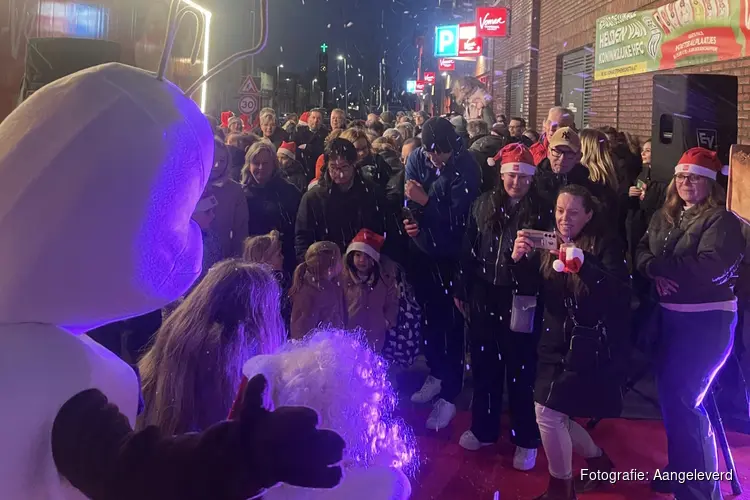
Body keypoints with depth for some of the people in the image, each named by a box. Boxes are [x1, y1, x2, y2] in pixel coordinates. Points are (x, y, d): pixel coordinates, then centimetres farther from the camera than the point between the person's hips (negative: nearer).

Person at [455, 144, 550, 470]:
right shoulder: (483, 205, 2)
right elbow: (469, 251, 6)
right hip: (483, 298, 3)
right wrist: (462, 291, 7)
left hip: (519, 301, -3)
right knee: (484, 365, 15)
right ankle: (484, 429, 33)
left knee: (520, 370, 5)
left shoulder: (540, 213, -5)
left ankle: (526, 439, 22)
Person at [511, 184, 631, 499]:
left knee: (548, 412, -10)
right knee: (556, 415, 10)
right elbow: (529, 288, -1)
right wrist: (519, 259, -20)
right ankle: (597, 461, 37)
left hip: (589, 347, -6)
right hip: (554, 342, 6)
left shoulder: (605, 246, -7)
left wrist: (583, 265, -36)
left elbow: (621, 294, -22)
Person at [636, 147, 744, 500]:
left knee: (683, 399, -7)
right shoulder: (663, 216, 12)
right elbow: (640, 250, 4)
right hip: (668, 317, 7)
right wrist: (655, 273, -18)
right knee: (669, 395, 13)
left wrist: (656, 264, -17)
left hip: (706, 321, -7)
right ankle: (681, 468, 32)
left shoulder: (721, 220, -10)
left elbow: (710, 267, -24)